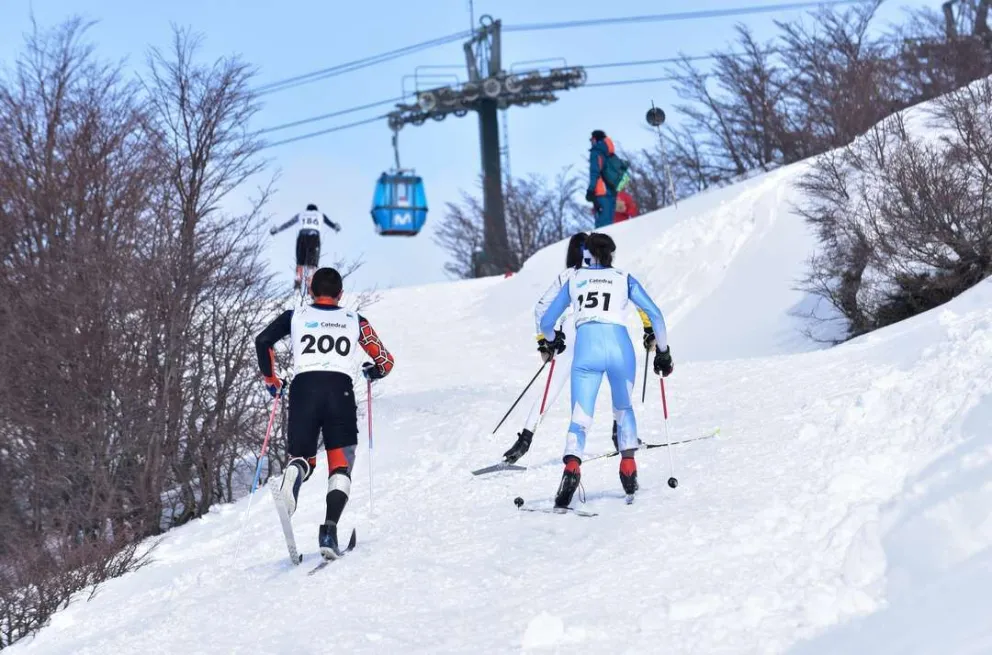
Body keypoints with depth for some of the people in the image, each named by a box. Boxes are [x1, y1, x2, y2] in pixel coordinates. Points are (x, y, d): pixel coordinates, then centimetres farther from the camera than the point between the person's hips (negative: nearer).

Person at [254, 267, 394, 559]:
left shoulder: (296, 316, 19)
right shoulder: (355, 320, 20)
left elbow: (262, 341, 7)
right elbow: (385, 362, 19)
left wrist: (270, 379, 21)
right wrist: (372, 372, 42)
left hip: (304, 387, 1)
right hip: (340, 389, -1)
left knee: (302, 457, 15)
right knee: (341, 465, 5)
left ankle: (293, 477, -25)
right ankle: (329, 529, -19)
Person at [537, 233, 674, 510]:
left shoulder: (574, 281, 21)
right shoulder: (624, 279, 18)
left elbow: (546, 323, 25)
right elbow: (655, 315, 10)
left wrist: (553, 341, 47)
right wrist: (663, 351, 20)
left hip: (586, 349, 0)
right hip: (619, 346, 1)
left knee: (580, 418, -2)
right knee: (624, 410, 25)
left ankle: (572, 466, -29)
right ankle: (628, 471, 15)